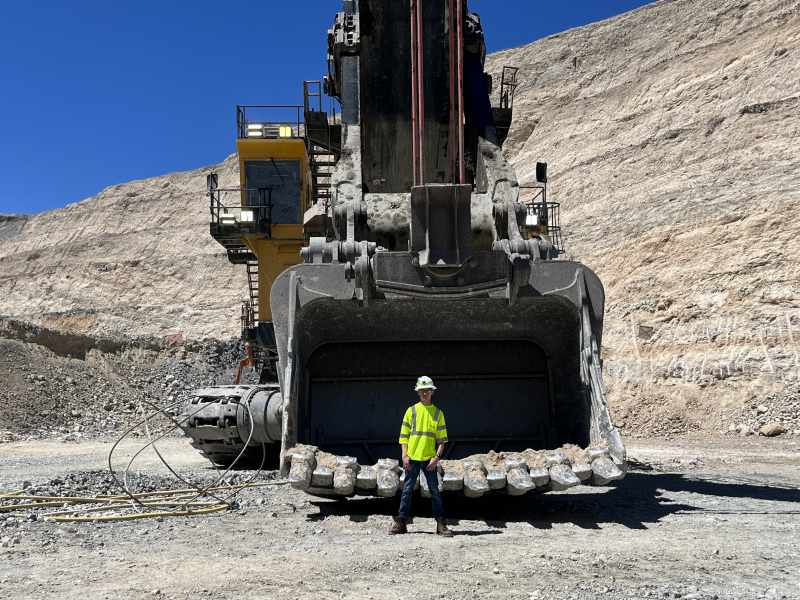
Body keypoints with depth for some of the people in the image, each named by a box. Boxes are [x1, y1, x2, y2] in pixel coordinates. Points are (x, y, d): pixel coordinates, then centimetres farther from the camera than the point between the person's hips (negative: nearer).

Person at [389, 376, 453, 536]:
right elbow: (404, 435, 6)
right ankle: (401, 523, 11)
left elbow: (442, 439, 5)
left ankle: (440, 524, 7)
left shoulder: (438, 413, 7)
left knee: (435, 492, 2)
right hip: (412, 458, 0)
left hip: (429, 459, 0)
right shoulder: (411, 411, 7)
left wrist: (437, 457, -7)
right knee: (407, 491, 5)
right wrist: (404, 456, -4)